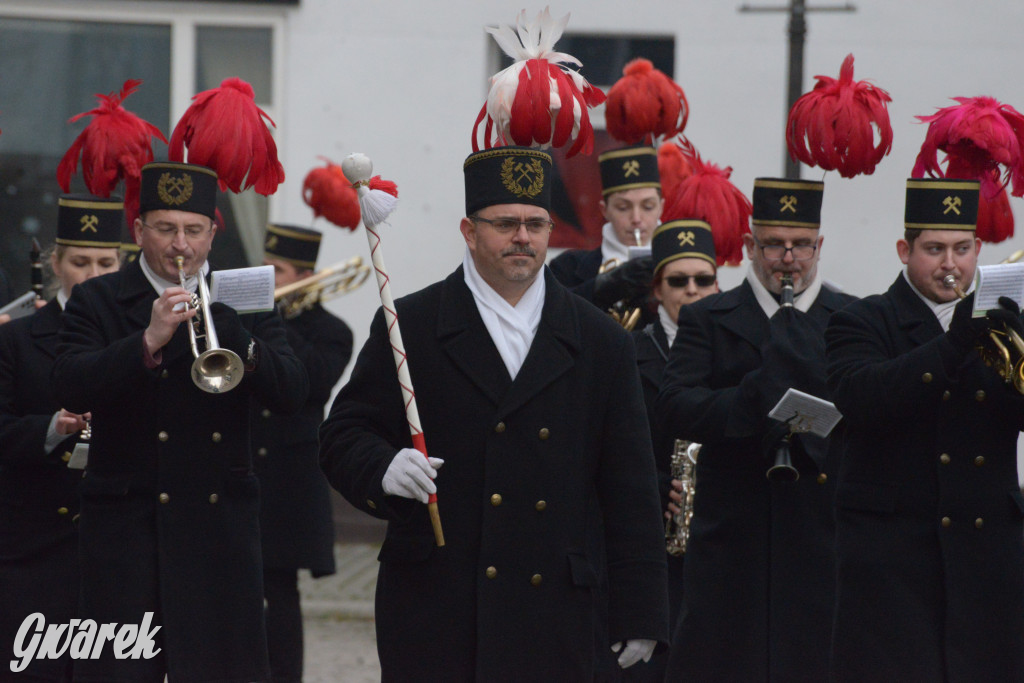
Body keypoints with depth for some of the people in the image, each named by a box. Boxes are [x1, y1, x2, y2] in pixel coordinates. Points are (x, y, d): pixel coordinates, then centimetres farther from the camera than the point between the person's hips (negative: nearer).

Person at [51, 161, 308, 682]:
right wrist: (149, 341, -24)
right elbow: (70, 389, -12)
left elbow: (290, 394, -3)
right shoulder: (96, 302, 4)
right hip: (124, 532, -2)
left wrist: (228, 330, -18)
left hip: (220, 523, 2)